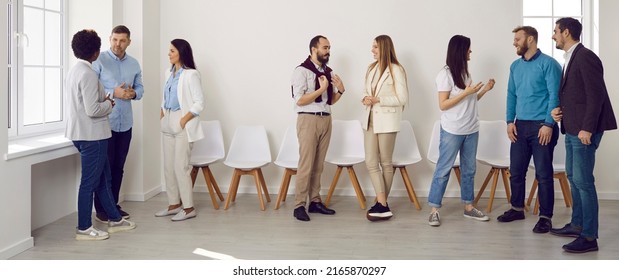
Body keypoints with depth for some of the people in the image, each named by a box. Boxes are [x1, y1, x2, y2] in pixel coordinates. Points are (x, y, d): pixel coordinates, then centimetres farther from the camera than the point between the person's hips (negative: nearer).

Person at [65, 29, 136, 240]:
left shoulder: (74, 71, 11)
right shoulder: (88, 73, -19)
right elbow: (93, 110, -24)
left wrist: (103, 99, 8)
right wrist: (109, 104, -6)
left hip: (83, 133, 10)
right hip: (92, 135, -10)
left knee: (103, 178, 17)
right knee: (90, 182, 0)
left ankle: (115, 219, 27)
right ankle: (84, 228, 10)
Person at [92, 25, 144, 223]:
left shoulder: (134, 64, 9)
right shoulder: (99, 60, -8)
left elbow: (140, 87, 15)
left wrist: (133, 93, -7)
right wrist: (113, 93, -20)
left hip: (125, 123, 5)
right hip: (105, 122, -5)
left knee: (118, 167, 12)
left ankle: (113, 205, 24)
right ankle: (101, 209, 12)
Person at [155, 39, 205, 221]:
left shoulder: (191, 74, -11)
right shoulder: (169, 73, 12)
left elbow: (199, 103, -13)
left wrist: (184, 120, -17)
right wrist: (162, 114, 6)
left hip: (182, 125, -8)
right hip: (168, 125, 8)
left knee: (181, 167, -6)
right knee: (168, 166, 10)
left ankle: (189, 208, 3)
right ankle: (174, 204, 21)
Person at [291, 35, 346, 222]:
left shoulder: (328, 72, 13)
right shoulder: (302, 71, -8)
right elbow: (299, 100, -15)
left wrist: (340, 90, -1)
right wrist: (321, 89, -18)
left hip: (326, 120, 6)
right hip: (308, 120, -6)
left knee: (319, 164, 9)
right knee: (306, 164, -7)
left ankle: (315, 201, 16)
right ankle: (299, 206, -2)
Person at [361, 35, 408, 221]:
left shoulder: (396, 70, -9)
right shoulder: (371, 68, 11)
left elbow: (402, 99, -12)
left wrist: (378, 100, -18)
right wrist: (365, 99, -3)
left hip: (387, 121, -6)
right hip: (370, 120, 6)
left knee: (385, 163, 5)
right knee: (371, 162, -1)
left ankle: (382, 204, 14)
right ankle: (383, 205, 0)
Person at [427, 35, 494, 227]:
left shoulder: (465, 72, 10)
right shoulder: (445, 74, -11)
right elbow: (443, 105, -16)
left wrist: (484, 90, 5)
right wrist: (466, 92, -19)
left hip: (471, 130, 7)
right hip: (452, 131, -7)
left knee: (469, 169, 12)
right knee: (443, 169, -2)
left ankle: (468, 207, 22)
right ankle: (434, 210, 4)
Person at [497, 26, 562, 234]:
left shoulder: (548, 64, -8)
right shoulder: (515, 66, 12)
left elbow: (555, 95, -12)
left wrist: (549, 124, -18)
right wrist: (510, 121, 5)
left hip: (541, 127, -6)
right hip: (520, 126, 6)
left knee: (544, 174, 0)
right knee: (516, 171, 12)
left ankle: (545, 217, 8)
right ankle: (517, 208, 28)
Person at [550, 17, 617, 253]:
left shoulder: (585, 57, -14)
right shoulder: (570, 59, 16)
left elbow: (596, 95, -18)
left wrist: (587, 128, -21)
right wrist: (559, 109, 4)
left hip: (583, 130, -10)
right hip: (572, 129, 10)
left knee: (583, 181, -8)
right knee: (573, 177, 16)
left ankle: (589, 237, -2)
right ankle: (577, 225, 28)